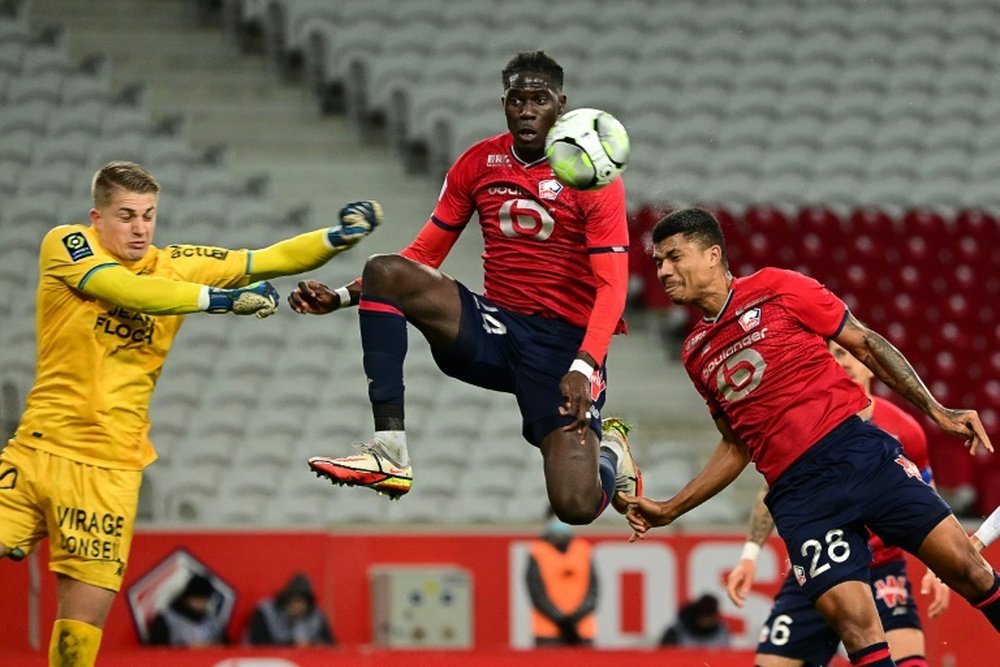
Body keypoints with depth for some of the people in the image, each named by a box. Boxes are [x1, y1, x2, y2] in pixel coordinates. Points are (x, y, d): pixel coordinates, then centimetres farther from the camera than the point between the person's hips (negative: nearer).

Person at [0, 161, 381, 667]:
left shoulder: (175, 266, 8)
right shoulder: (65, 245, -3)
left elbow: (266, 262, 5)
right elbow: (126, 289, -20)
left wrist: (339, 237, -11)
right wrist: (219, 298, -25)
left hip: (111, 469, 2)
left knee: (85, 615, -3)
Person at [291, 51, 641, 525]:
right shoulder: (477, 164, 5)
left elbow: (611, 288, -14)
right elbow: (424, 254, 10)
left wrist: (582, 368, -29)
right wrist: (342, 297, -3)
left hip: (565, 340, -4)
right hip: (494, 328, 4)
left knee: (575, 506, -20)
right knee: (384, 272, -22)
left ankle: (610, 457, 23)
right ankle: (389, 452, -27)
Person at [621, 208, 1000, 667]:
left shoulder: (776, 289, 4)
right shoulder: (696, 354, 17)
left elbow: (866, 344, 6)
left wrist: (936, 411, -1)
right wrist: (669, 510, 20)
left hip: (857, 450, -2)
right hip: (797, 491, 2)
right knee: (855, 624, -15)